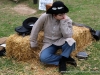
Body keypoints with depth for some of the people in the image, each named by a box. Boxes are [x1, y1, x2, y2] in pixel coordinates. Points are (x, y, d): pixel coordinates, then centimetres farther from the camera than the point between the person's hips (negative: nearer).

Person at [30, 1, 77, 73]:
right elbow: (36, 28, -8)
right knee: (43, 58, -28)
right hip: (49, 43, 1)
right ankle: (65, 58, -10)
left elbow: (68, 36, -27)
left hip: (61, 42, 0)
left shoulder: (67, 20, -17)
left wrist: (63, 21, -31)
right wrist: (33, 43, -2)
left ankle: (62, 60, -10)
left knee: (70, 41, -35)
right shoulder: (45, 17, -20)